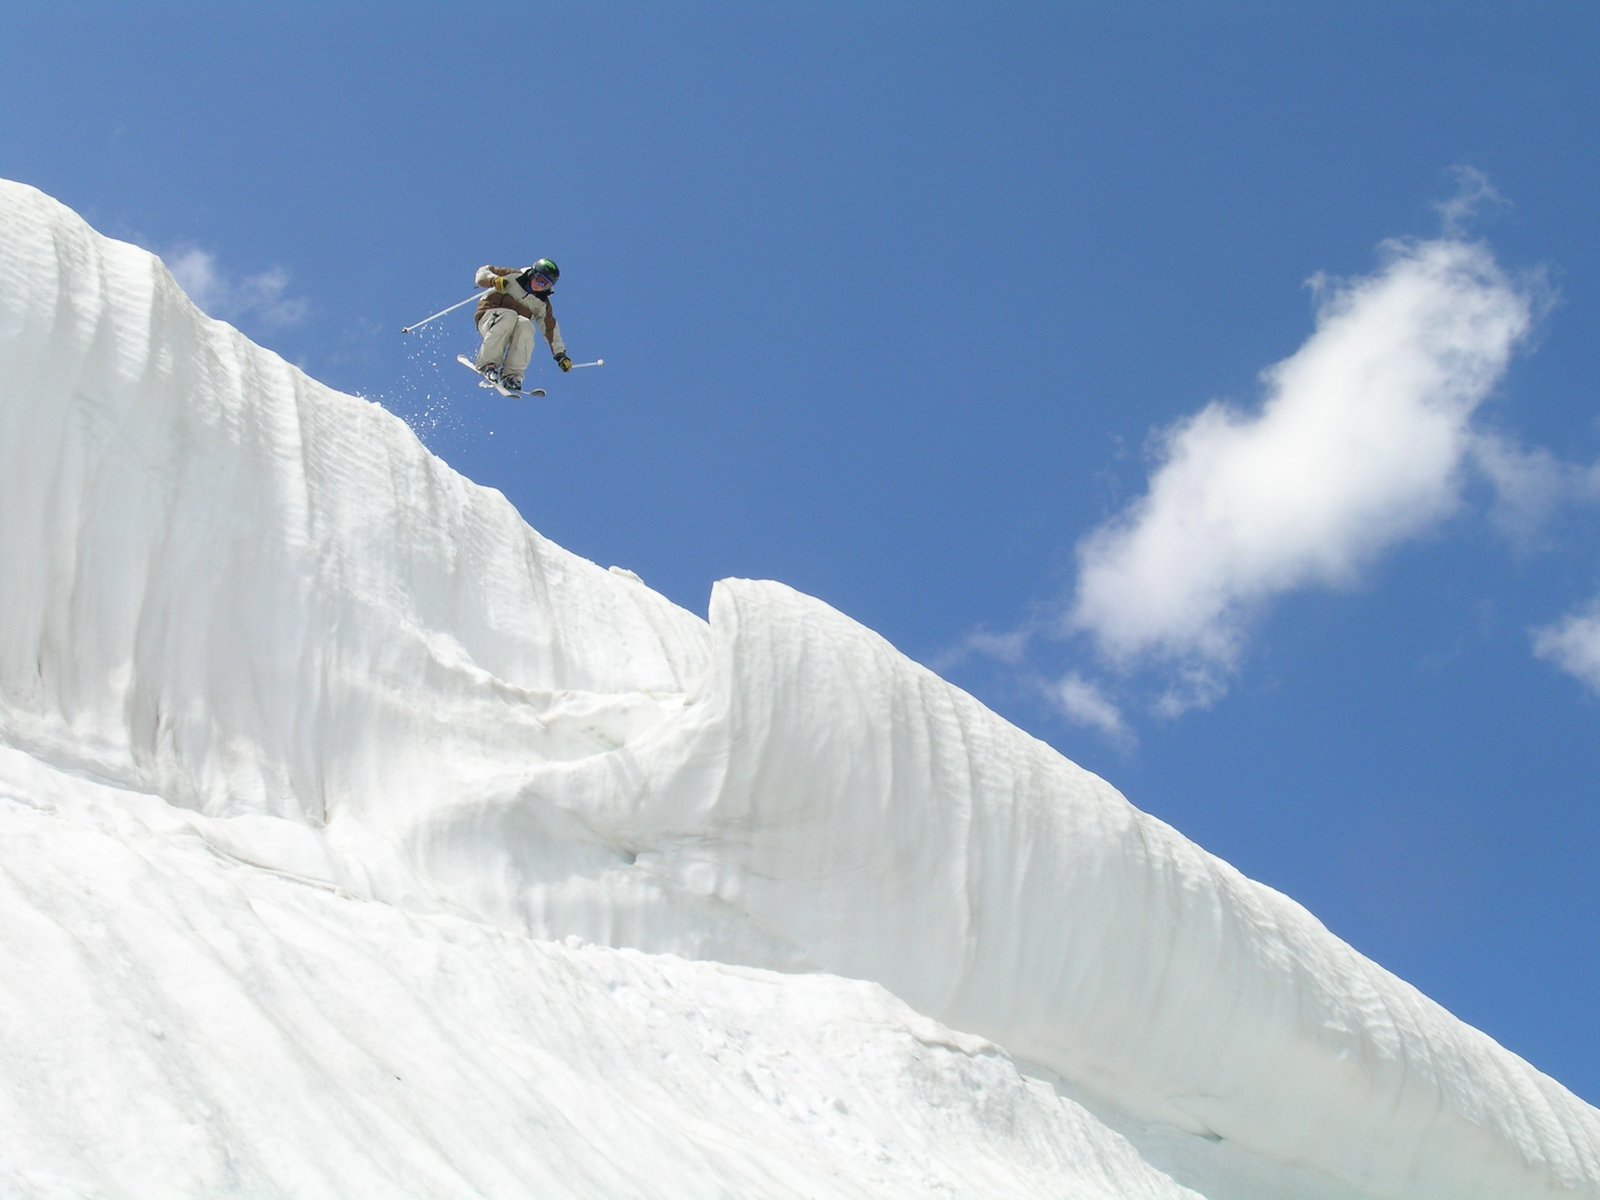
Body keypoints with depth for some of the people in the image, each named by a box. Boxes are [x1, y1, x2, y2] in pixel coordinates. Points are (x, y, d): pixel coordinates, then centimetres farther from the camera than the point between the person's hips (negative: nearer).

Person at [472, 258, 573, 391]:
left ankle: (511, 374, -32)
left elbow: (550, 328, 12)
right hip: (489, 317, -3)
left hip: (510, 334, 3)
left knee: (526, 326, -32)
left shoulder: (542, 304, 12)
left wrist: (560, 354, 3)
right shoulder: (512, 277, 2)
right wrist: (494, 280, -20)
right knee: (508, 316, -37)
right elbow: (483, 272, 3)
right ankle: (486, 363, -33)